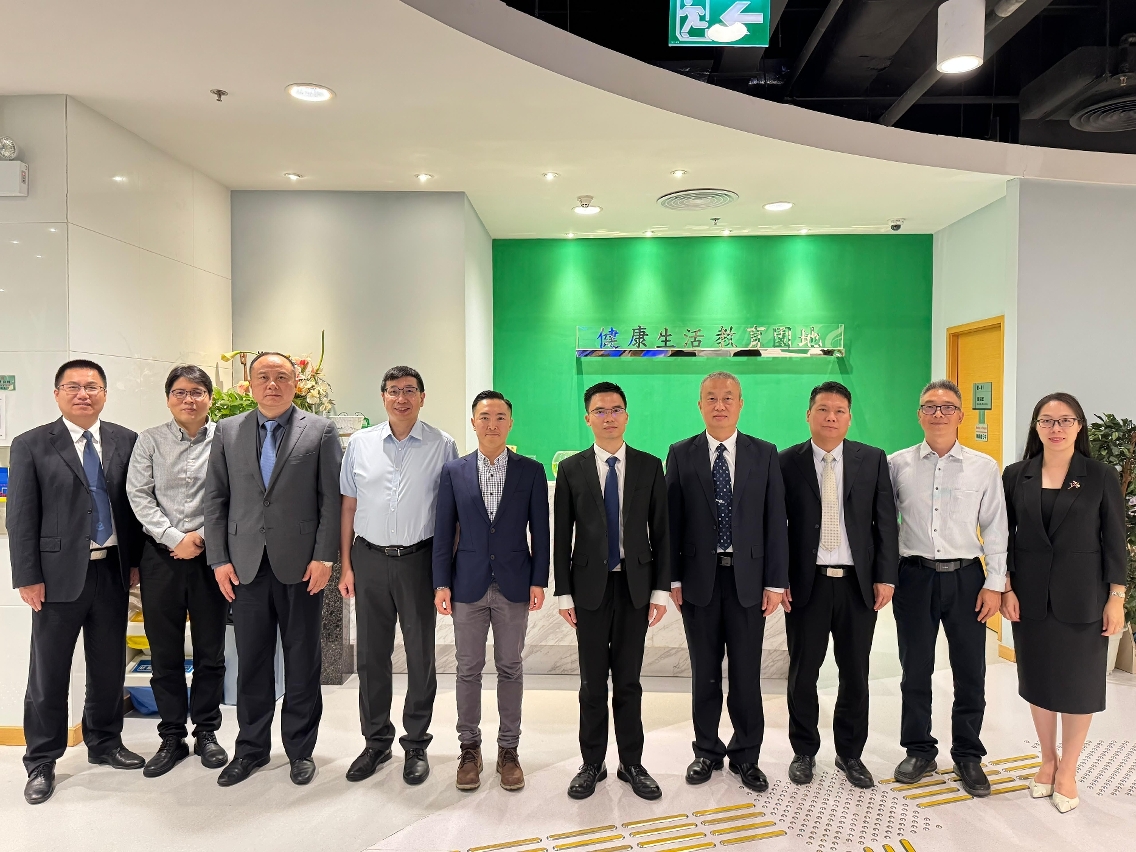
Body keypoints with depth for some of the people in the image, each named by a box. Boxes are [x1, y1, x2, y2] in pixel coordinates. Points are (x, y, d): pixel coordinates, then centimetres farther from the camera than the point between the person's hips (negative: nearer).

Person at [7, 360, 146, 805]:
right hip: (60, 575, -3)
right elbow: (21, 517, -4)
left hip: (113, 571, 3)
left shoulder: (127, 442, 4)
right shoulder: (31, 446, -2)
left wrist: (136, 561, 4)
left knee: (109, 666, 14)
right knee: (49, 672, 7)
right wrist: (28, 578, -8)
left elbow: (137, 504, 7)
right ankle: (41, 762, 23)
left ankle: (105, 743, 32)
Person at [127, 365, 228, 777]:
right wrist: (175, 539, -10)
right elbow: (139, 496, -1)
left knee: (210, 651, 9)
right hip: (161, 556, 1)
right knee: (164, 653, 9)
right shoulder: (150, 441, 4)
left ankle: (206, 731, 24)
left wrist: (202, 536, -11)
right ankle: (172, 738, 23)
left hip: (210, 555, -1)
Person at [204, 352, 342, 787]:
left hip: (301, 565, -2)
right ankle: (251, 747, 28)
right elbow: (215, 498, 7)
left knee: (302, 661, 8)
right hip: (246, 565, 2)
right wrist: (219, 559, 1)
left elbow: (333, 498, -3)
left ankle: (300, 749, 24)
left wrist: (324, 557, -9)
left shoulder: (320, 431, 0)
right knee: (250, 661, 11)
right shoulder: (227, 431, 8)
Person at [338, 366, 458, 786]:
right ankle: (376, 741, 29)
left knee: (420, 656, 9)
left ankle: (416, 744, 25)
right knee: (371, 655, 12)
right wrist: (346, 565, 5)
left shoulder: (443, 446, -3)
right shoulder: (360, 443, 5)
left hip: (419, 560, -2)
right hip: (369, 559, 2)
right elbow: (349, 507, 8)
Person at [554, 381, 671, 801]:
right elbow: (561, 536, 1)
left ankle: (632, 764, 24)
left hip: (635, 586, 1)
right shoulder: (571, 469, 0)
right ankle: (592, 764, 23)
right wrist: (563, 593, -4)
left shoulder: (649, 467, 2)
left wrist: (661, 590, -2)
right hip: (590, 586, 0)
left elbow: (660, 532, 2)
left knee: (629, 681, 10)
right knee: (592, 682, 9)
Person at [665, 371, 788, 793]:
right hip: (699, 577, 0)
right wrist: (673, 578, -3)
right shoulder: (681, 455, 3)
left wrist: (776, 582, -3)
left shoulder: (764, 454, 3)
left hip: (748, 577, 0)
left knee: (746, 672, 8)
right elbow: (672, 520, 1)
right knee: (704, 672, 11)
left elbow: (775, 521, 1)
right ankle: (707, 750, 28)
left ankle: (746, 756, 25)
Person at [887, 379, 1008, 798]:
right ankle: (919, 751, 27)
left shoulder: (984, 467, 1)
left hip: (965, 577, 0)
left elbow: (995, 530, 2)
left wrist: (995, 584, -2)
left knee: (970, 673, 8)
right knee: (915, 670, 11)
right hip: (914, 576, 0)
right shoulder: (897, 464, 1)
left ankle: (968, 756, 27)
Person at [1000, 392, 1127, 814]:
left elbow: (1115, 541, -3)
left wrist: (1116, 598, -6)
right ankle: (1048, 760, 30)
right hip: (1030, 595, 2)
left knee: (1078, 683, 8)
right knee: (1037, 679, 12)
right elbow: (1005, 537, 3)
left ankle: (1067, 770, 24)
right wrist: (1006, 588, -3)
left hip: (1082, 596, -1)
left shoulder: (1102, 476, -4)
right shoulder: (1015, 475, 0)